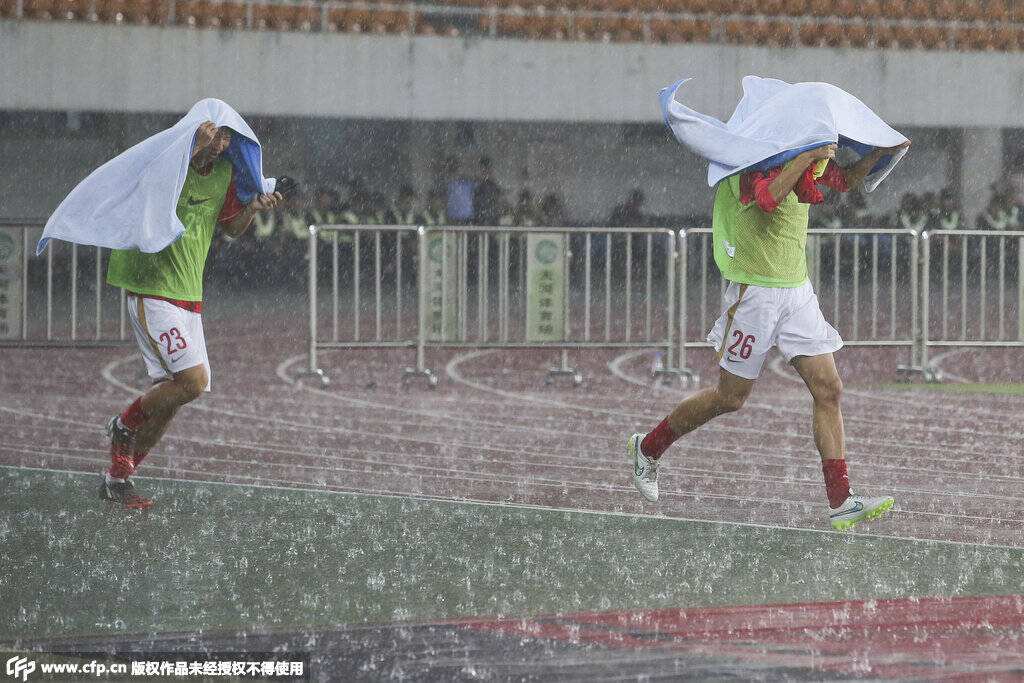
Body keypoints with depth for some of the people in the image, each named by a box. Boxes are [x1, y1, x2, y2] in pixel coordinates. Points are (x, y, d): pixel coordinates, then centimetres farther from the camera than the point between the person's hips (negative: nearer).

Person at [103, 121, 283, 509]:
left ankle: (118, 478, 18)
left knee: (173, 393, 7)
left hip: (189, 296, 8)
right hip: (153, 291, -8)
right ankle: (125, 425, 8)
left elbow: (231, 227, 20)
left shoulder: (224, 174, 8)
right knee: (193, 380, -18)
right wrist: (194, 149, -39)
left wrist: (253, 208, 1)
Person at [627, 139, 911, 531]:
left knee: (828, 390, -4)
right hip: (755, 290, -7)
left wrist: (880, 153, 8)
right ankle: (647, 448, 26)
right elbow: (768, 199, -37)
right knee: (730, 398, 4)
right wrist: (807, 158, -34)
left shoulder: (809, 165, 7)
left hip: (798, 290, 7)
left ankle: (840, 504, -6)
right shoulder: (750, 166, -17)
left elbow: (847, 181, 24)